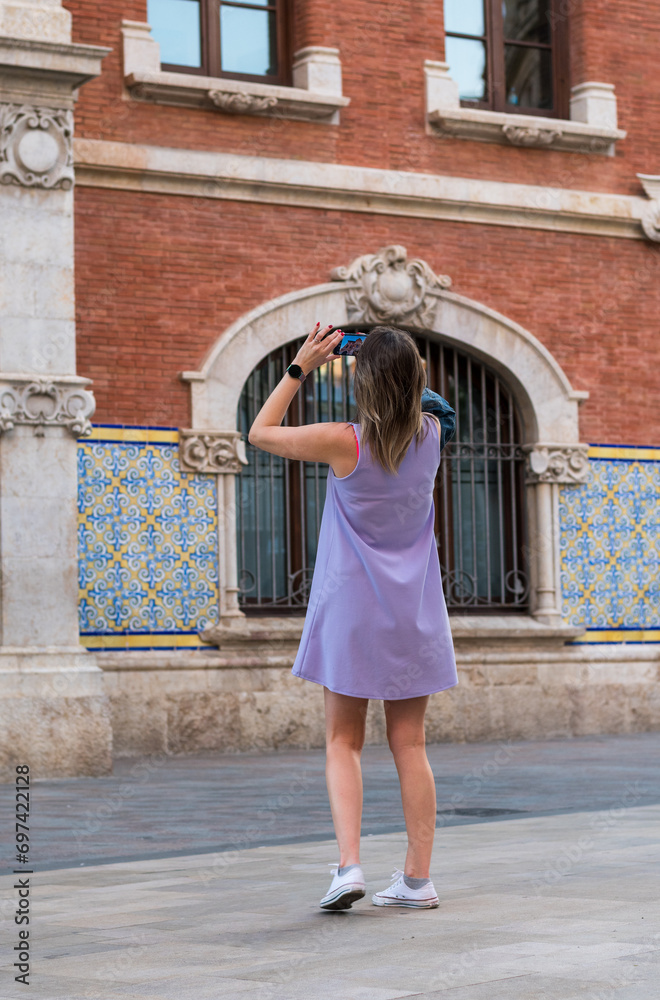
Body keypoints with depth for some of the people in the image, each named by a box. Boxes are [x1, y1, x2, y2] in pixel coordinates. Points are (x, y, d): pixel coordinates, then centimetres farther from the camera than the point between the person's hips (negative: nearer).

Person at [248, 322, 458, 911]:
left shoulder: (344, 442, -15)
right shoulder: (431, 436, -4)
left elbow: (261, 432, 1)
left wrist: (301, 367, 2)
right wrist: (393, 360, 13)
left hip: (352, 609, -3)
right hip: (414, 613, 3)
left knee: (344, 742, 6)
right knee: (409, 744, 7)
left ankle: (349, 865, -9)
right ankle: (418, 879, 9)